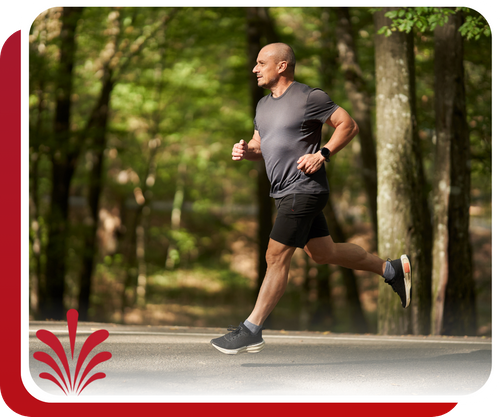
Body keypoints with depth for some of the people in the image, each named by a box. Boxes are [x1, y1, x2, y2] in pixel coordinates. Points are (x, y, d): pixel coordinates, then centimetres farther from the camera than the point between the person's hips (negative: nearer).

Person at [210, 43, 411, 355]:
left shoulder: (309, 98, -11)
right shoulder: (264, 105, 14)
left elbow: (349, 125, -7)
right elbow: (260, 146, 23)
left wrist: (322, 154, -18)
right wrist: (245, 151, 0)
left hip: (304, 190, -9)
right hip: (285, 193, 9)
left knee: (276, 257, -10)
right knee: (324, 253, 17)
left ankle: (251, 331, -6)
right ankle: (392, 270, 32)